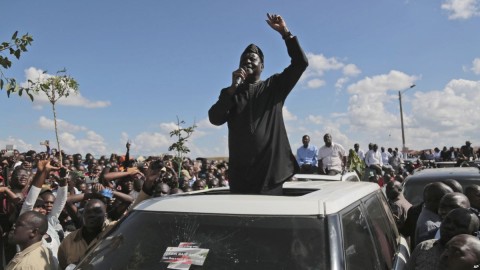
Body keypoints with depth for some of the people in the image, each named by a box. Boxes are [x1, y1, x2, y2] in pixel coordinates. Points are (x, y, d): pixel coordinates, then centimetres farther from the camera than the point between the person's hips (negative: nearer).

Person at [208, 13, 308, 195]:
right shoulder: (231, 93, 15)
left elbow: (300, 63, 0)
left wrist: (284, 32, -8)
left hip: (270, 169, -2)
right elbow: (214, 119, -1)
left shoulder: (274, 86, 11)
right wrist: (233, 88, -9)